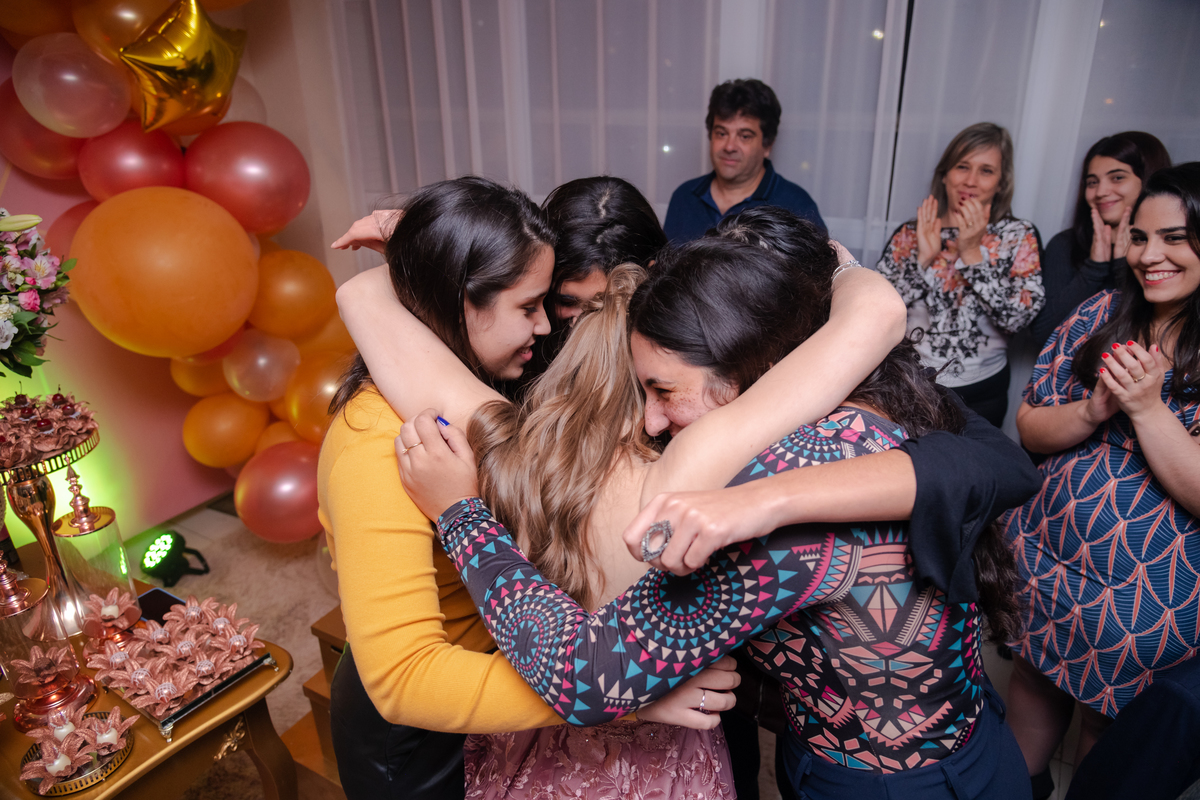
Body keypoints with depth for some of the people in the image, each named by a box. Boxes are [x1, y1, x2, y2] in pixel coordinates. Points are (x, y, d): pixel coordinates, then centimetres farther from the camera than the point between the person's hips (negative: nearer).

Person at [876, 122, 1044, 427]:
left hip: (979, 394, 0)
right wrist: (923, 259, -15)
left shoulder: (1019, 236, 3)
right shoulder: (909, 235, 3)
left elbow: (1019, 317, -11)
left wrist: (971, 252, -14)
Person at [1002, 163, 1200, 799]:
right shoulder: (1100, 315, -5)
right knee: (1035, 680, 23)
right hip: (1046, 556, 4)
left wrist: (1147, 409, -28)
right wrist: (1094, 411, -22)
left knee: (1111, 719, 19)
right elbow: (1030, 429, -4)